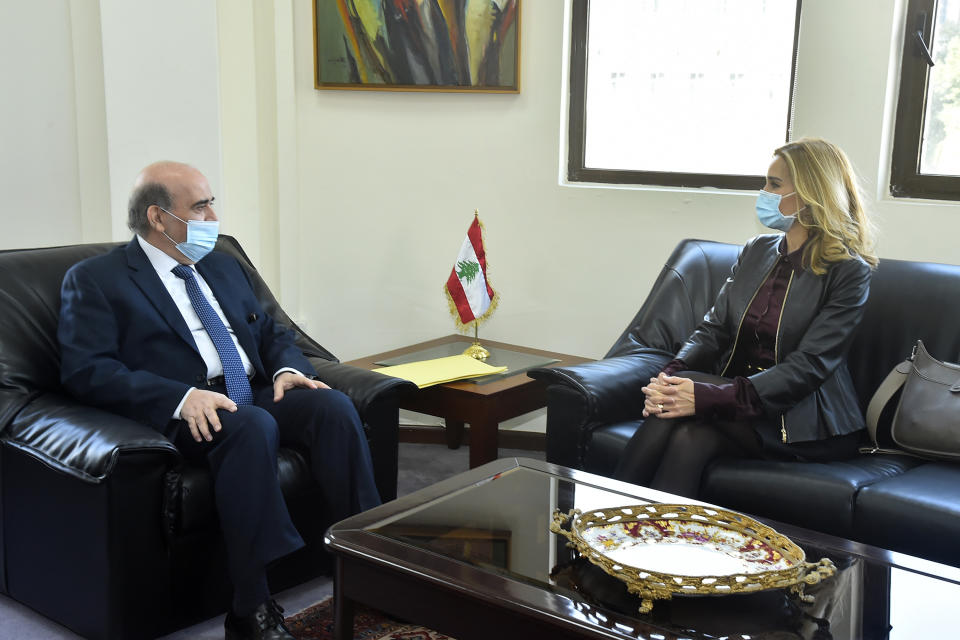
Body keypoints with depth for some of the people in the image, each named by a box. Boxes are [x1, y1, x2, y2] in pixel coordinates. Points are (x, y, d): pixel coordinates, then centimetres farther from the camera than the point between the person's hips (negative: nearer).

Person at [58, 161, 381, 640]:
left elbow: (270, 330, 26)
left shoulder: (223, 266, 23)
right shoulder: (93, 280, 2)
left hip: (257, 396, 6)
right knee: (251, 424, -36)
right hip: (184, 416, -6)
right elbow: (86, 370, -10)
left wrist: (288, 368, 1)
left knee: (332, 405, -23)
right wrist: (182, 397, -24)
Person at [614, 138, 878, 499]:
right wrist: (670, 376, -19)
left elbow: (807, 367, -19)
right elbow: (713, 329, 4)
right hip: (736, 400, 5)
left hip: (806, 427, -5)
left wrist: (710, 397, -31)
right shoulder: (755, 252, 12)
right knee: (689, 439, -29)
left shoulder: (849, 272, -9)